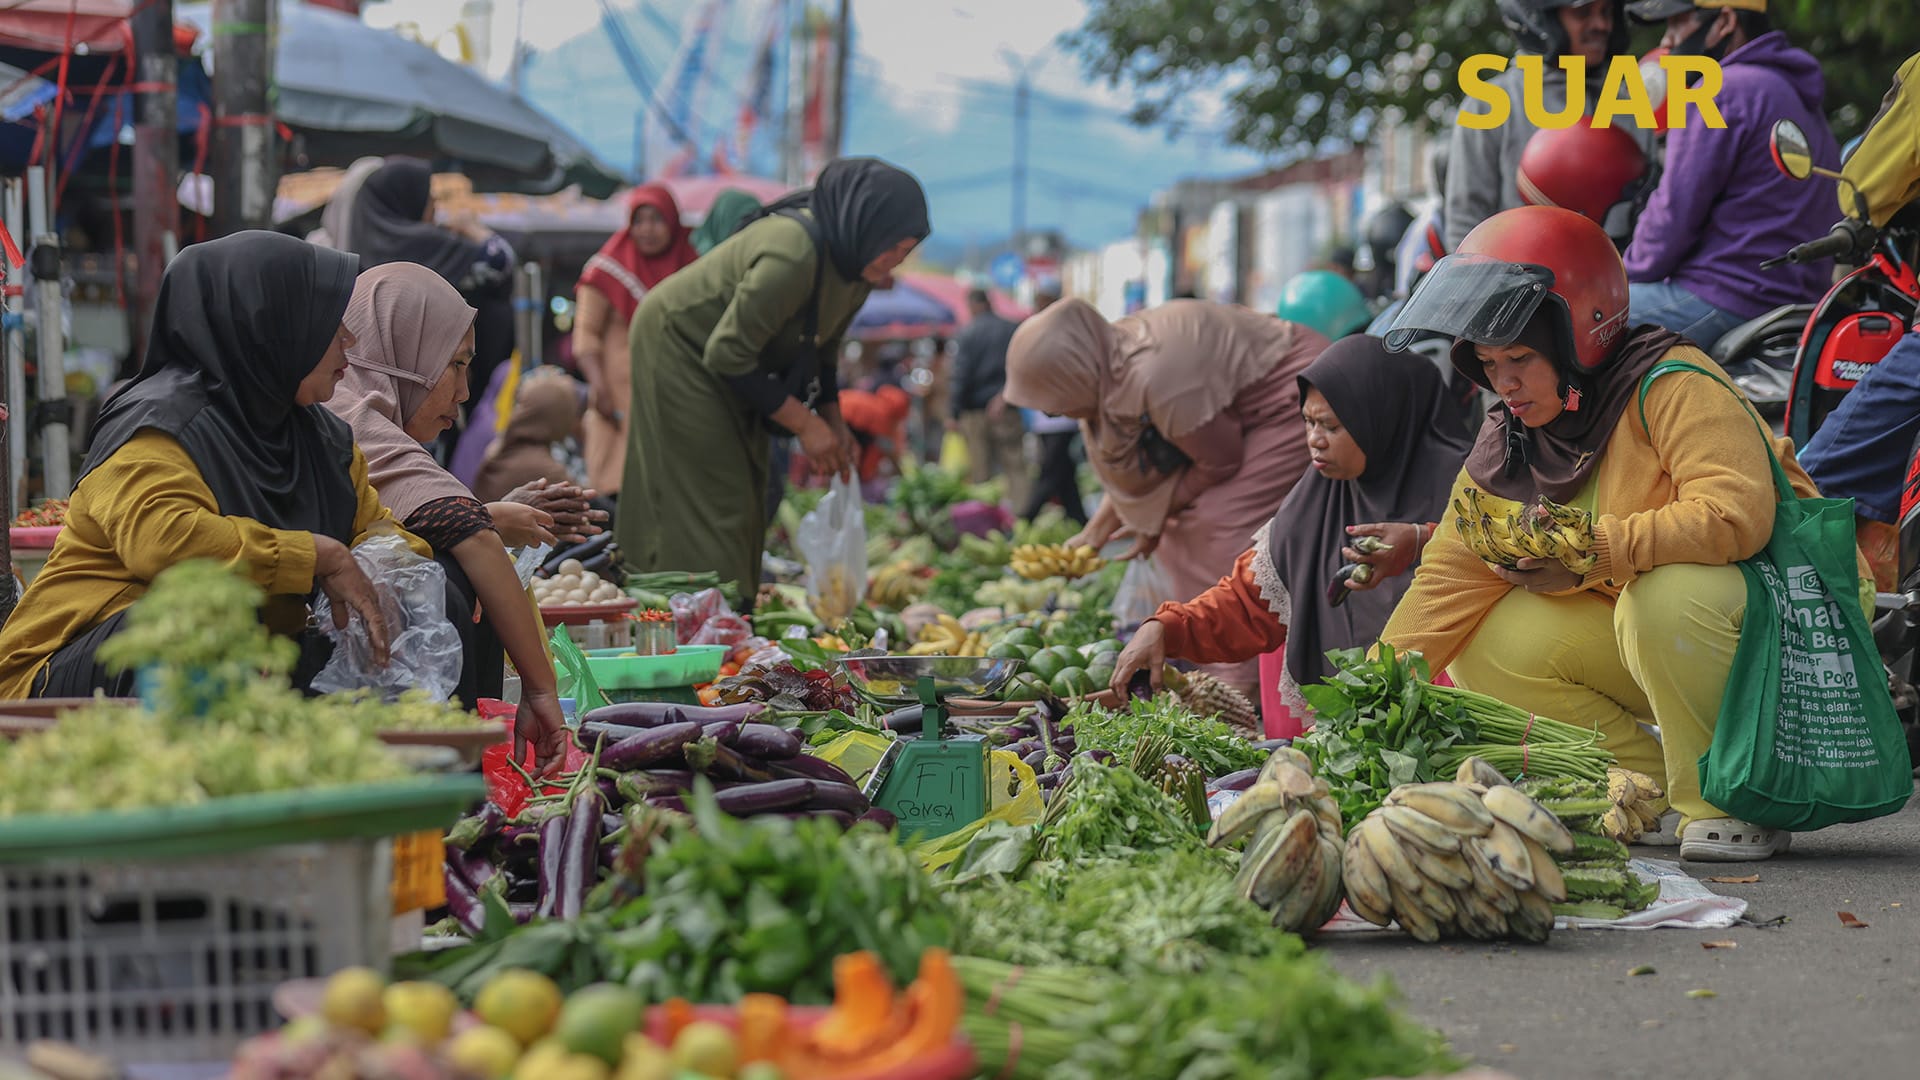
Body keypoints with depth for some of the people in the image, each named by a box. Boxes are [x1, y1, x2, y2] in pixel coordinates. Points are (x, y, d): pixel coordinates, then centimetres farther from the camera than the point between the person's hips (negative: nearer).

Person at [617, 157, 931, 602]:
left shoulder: (855, 263, -6)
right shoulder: (791, 252, -35)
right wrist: (803, 423, -25)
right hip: (679, 346, -9)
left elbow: (821, 348, 10)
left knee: (744, 504, 8)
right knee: (711, 503, -12)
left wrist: (834, 422, -4)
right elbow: (728, 352, -31)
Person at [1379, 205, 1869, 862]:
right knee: (1486, 650, -8)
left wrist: (1591, 551, -33)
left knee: (1665, 596, -38)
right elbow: (1450, 578, -1)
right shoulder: (1507, 447, 3)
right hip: (1642, 628, 8)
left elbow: (1738, 515, -33)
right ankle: (1660, 791, 0)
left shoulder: (1673, 386, -20)